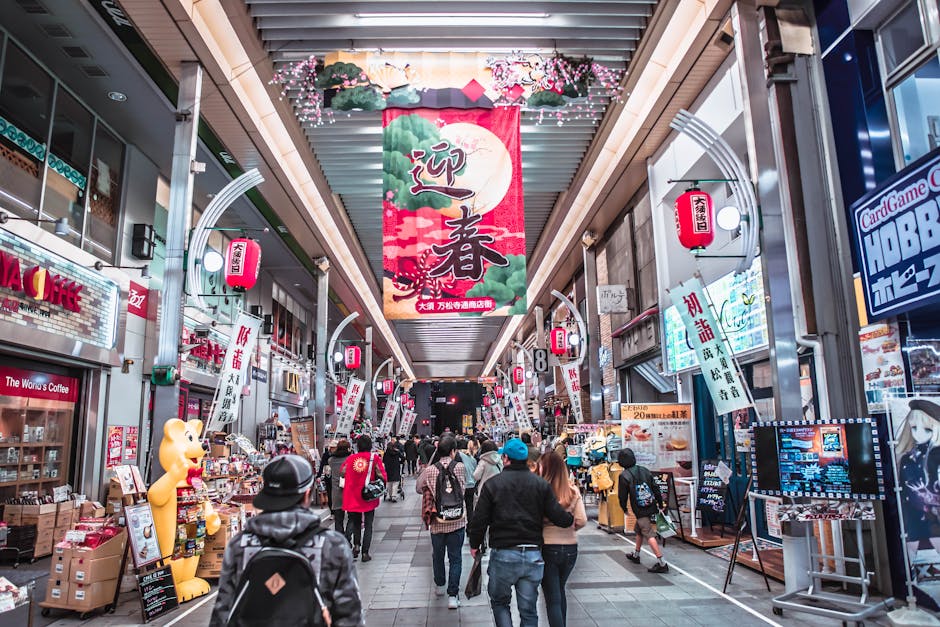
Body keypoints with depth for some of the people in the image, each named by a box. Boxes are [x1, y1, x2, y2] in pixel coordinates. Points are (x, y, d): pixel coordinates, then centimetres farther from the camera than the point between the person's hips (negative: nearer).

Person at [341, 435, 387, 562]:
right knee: (368, 525, 10)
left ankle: (356, 545, 4)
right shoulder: (374, 458, -8)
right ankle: (365, 553, 10)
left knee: (354, 521, 20)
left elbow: (342, 473, 6)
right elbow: (383, 477, -10)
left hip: (353, 496, 2)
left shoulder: (350, 458, -2)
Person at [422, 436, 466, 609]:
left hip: (437, 522, 1)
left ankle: (439, 586, 38)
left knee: (438, 555, 21)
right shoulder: (460, 467, -9)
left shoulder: (430, 470, -9)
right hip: (457, 521, -1)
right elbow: (463, 488, 6)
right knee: (455, 558, 7)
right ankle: (453, 595, 5)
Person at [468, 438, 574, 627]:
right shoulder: (542, 485, 0)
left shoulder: (492, 484, -5)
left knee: (499, 602, 19)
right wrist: (572, 519, 16)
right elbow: (558, 516, -5)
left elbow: (479, 519, -5)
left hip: (503, 554, -2)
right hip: (533, 555, 2)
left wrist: (475, 545, 10)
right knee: (528, 610, 14)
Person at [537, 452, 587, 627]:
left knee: (552, 599, 6)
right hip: (570, 548, 5)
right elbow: (582, 520, -5)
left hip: (548, 548, -5)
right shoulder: (573, 491, -3)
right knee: (560, 591, 26)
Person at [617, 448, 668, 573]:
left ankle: (661, 563, -14)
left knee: (649, 535, -8)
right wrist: (661, 504, 16)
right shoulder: (645, 470, 4)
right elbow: (656, 488, 7)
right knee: (638, 530, 24)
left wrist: (624, 508, 12)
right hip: (652, 508, 7)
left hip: (640, 511, -7)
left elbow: (622, 495, -6)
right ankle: (636, 555, 38)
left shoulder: (624, 476, -12)